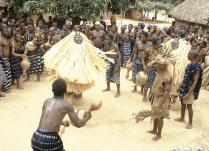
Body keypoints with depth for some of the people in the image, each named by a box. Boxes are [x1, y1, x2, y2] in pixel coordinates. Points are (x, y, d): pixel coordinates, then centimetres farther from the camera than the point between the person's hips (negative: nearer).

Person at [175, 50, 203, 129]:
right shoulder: (190, 65, 4)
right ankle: (182, 118, 36)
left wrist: (189, 93, -24)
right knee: (182, 103, 19)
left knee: (189, 106, 1)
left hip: (190, 89, -9)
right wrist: (181, 86, 17)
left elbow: (195, 81, -23)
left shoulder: (197, 67, -23)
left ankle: (190, 123, 15)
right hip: (184, 87, 9)